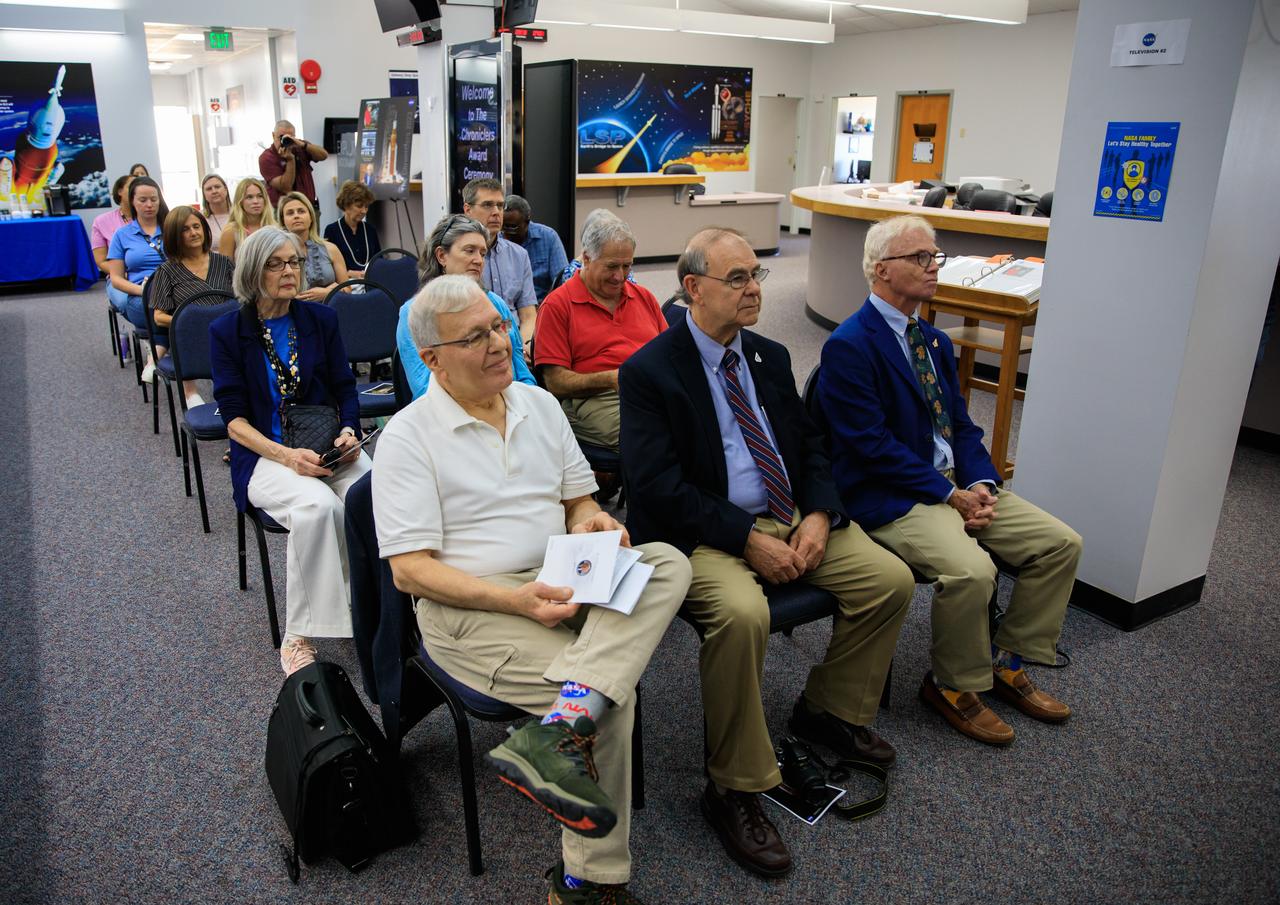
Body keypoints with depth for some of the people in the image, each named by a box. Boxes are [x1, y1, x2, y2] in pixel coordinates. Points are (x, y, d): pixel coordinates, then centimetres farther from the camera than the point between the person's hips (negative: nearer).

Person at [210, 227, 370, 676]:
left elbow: (345, 390, 11)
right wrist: (287, 456, -19)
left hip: (327, 449, 3)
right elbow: (234, 418, -2)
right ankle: (298, 635, -23)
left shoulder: (321, 319, 11)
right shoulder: (226, 332, 4)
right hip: (263, 457, -2)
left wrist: (349, 433, -12)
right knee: (318, 505, -36)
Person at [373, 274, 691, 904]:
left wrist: (591, 521, -9)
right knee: (612, 695, -25)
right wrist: (517, 600, -23)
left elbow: (579, 501, 19)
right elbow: (409, 569, -10)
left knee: (667, 563, -24)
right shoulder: (407, 437, -5)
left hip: (559, 585, 6)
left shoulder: (539, 404, 13)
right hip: (468, 607, -5)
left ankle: (557, 731, -38)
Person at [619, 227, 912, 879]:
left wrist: (819, 515, -5)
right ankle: (733, 789, -12)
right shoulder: (648, 371, -9)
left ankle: (829, 711, 19)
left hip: (790, 519, 7)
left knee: (890, 580, -5)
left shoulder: (770, 357, 12)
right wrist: (749, 539, -21)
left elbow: (810, 445, 15)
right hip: (704, 533, -7)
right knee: (742, 614, -34)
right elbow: (658, 486, -16)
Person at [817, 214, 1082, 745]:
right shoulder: (849, 346, -13)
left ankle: (1006, 663, 16)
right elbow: (873, 446, -18)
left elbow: (961, 425, 14)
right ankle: (953, 686, -1)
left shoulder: (934, 341, 15)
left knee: (1061, 543, 0)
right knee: (971, 570, -30)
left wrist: (981, 483, -5)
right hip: (891, 497, -9)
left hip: (959, 485, 9)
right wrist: (950, 496, -17)